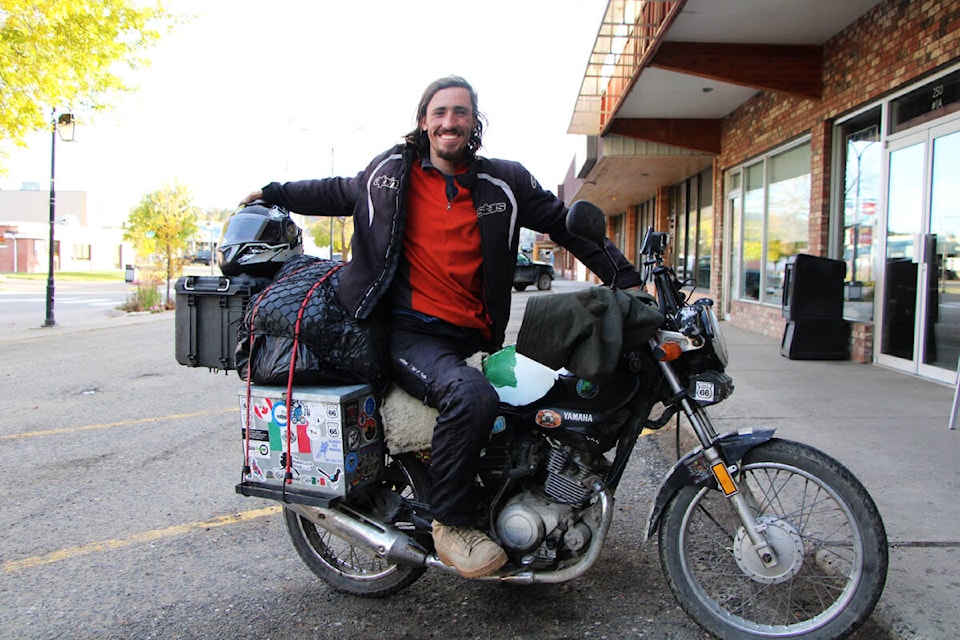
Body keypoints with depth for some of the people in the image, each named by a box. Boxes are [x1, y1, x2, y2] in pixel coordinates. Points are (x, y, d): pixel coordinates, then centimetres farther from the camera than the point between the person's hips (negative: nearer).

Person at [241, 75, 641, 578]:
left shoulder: (503, 183, 8)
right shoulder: (391, 172, 8)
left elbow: (565, 225, 13)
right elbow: (338, 193, 28)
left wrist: (625, 280, 11)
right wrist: (274, 193, 25)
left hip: (473, 338, 4)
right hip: (409, 333, -4)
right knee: (471, 396, -32)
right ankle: (451, 525, -15)